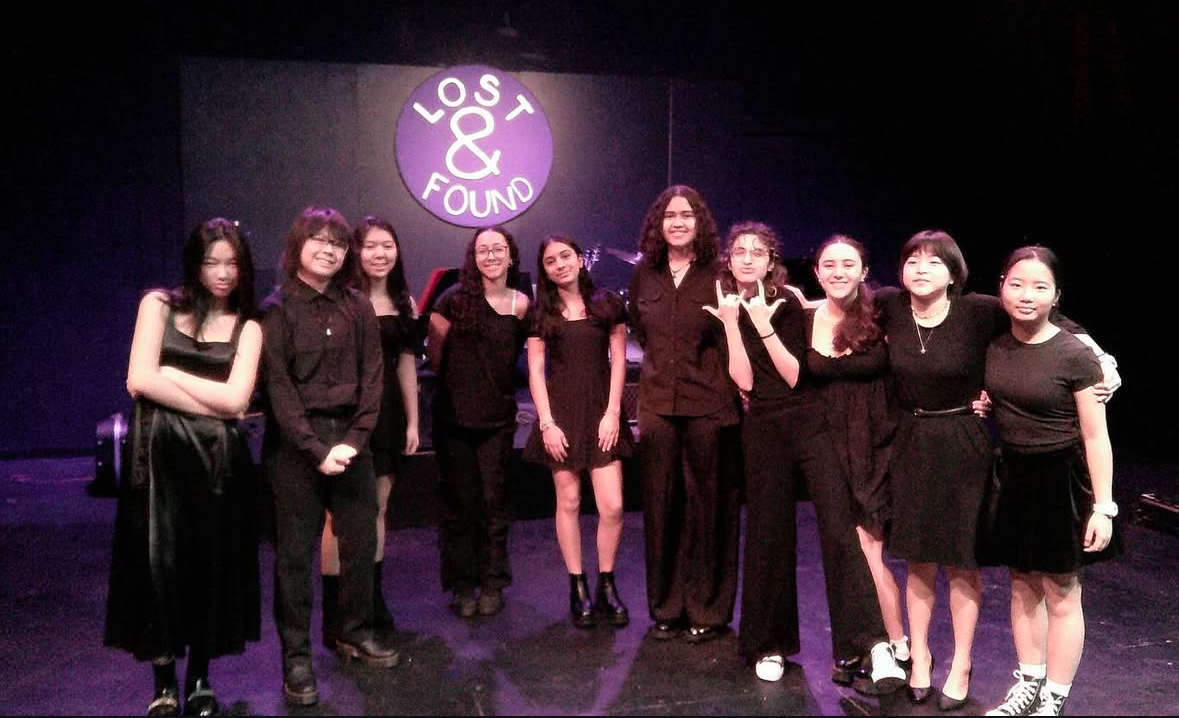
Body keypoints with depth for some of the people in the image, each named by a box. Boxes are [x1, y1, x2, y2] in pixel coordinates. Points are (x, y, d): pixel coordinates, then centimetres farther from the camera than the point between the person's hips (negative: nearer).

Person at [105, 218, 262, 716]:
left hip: (218, 460, 1)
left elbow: (236, 400, -8)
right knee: (159, 564, 1)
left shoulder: (247, 328, 7)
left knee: (212, 565, 6)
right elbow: (139, 380, -8)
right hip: (161, 453, -1)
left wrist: (169, 375, -5)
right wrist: (212, 404, -8)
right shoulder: (159, 304, 4)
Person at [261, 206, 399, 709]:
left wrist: (353, 440, -8)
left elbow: (372, 378, 4)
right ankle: (297, 656, 13)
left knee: (361, 541, 11)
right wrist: (316, 448, -16)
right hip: (295, 442, -4)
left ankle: (354, 634, 29)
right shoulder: (276, 308, -4)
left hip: (349, 436, 4)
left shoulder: (357, 306, 7)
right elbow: (278, 386, -10)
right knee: (295, 550, 3)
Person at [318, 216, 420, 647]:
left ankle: (373, 599, 24)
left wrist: (412, 421, 12)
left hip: (388, 413, 5)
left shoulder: (404, 302, 8)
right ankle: (332, 613, 6)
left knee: (377, 508, 12)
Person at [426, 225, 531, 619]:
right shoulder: (455, 299, -8)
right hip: (454, 415, -2)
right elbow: (434, 350, 1)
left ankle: (492, 584, 18)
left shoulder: (521, 304, 1)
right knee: (458, 501, 5)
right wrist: (460, 381, 11)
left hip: (498, 417, 2)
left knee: (493, 501, 5)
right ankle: (461, 586, 16)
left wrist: (491, 382, 8)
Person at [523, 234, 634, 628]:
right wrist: (546, 422, -8)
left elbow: (618, 360, 3)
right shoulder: (541, 312, 6)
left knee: (612, 506, -6)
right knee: (568, 502, 4)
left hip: (601, 413, 0)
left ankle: (607, 585, 11)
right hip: (560, 413, 0)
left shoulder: (607, 303, 5)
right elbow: (536, 370, 2)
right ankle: (577, 586, 16)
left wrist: (612, 413, -5)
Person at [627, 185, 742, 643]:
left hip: (708, 405, -3)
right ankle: (665, 607, 23)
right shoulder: (644, 274, 7)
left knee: (708, 505, 4)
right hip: (657, 403, 4)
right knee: (660, 505, 8)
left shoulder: (718, 275, -5)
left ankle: (707, 610, 19)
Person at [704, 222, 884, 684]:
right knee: (768, 534, 7)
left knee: (839, 528, -14)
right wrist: (732, 324, -13)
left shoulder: (787, 304, -1)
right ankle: (770, 645, 20)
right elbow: (744, 381, -6)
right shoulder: (722, 309, 5)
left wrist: (764, 325, -17)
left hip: (810, 424, -2)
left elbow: (795, 376, -10)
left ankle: (858, 645, -10)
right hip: (762, 432, 2)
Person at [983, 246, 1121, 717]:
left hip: (1061, 480, -5)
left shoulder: (1074, 355, -17)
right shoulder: (994, 346, -1)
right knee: (1023, 585, 17)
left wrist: (1103, 506, -14)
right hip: (1013, 476, 5)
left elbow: (1095, 436, -13)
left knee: (1060, 594, 8)